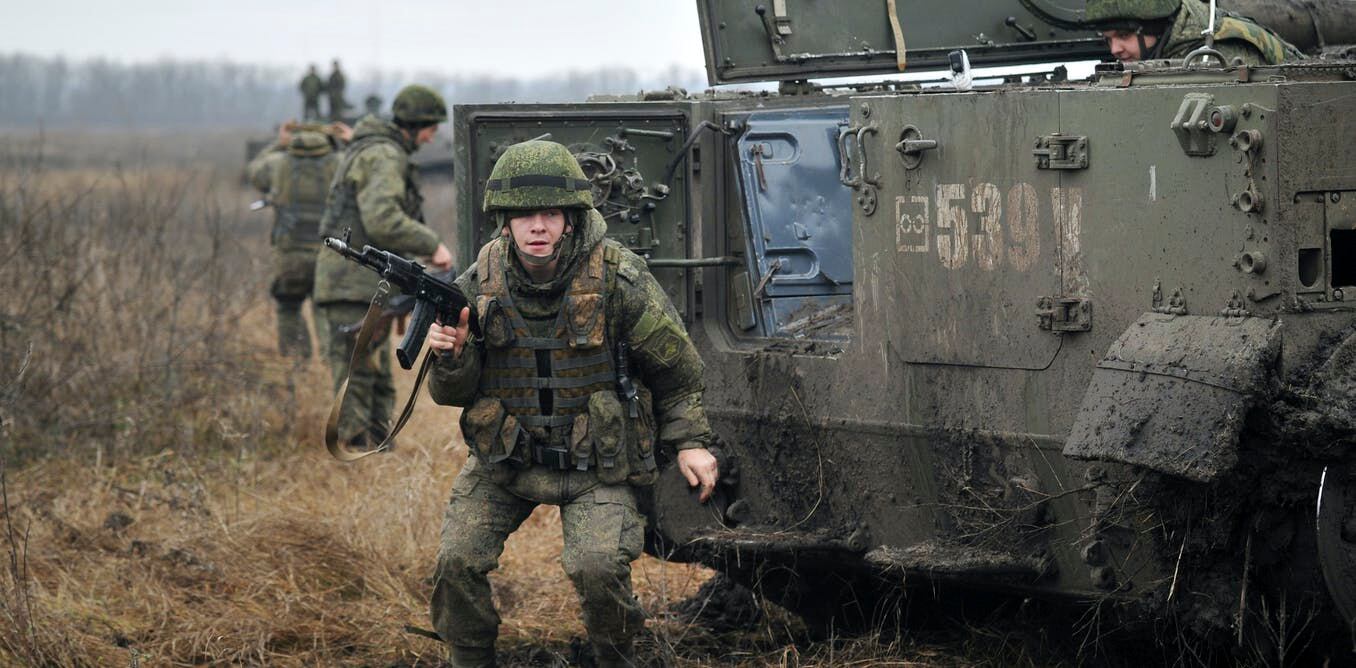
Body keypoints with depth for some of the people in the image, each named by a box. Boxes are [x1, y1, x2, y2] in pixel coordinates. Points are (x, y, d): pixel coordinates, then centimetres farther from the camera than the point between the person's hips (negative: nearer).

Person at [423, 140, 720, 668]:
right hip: (504, 463, 3)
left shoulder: (619, 279, -14)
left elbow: (674, 367, 1)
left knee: (598, 565, -23)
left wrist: (689, 441, 1)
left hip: (595, 468, -3)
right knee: (457, 561, -12)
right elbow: (453, 393, 1)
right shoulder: (480, 285, -7)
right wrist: (451, 355, -20)